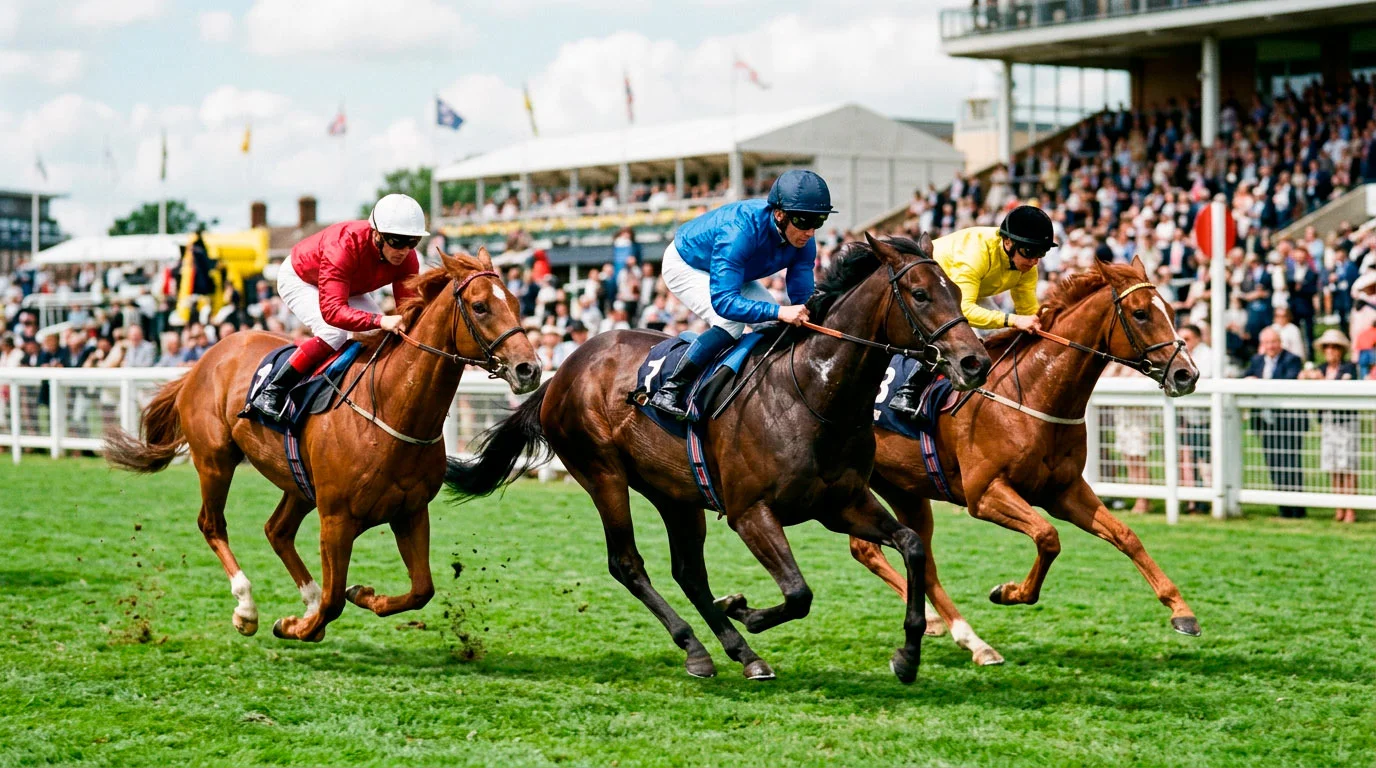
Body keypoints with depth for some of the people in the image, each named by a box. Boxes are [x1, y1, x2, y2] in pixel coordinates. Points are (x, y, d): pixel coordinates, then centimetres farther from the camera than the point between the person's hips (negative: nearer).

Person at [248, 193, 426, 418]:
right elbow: (331, 310, -51)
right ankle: (271, 393, -21)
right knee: (334, 333, -29)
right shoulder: (344, 245, -44)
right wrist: (379, 321, -64)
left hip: (348, 288, 7)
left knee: (385, 335, -10)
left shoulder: (407, 258, -26)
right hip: (299, 279, -7)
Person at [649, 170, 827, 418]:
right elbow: (723, 301, -48)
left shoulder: (804, 241, -22)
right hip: (685, 265, -7)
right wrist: (778, 312, -58)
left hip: (734, 273, 8)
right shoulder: (740, 231, -43)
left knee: (779, 327, -5)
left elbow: (803, 298, -17)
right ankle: (670, 390, -22)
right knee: (731, 324, -28)